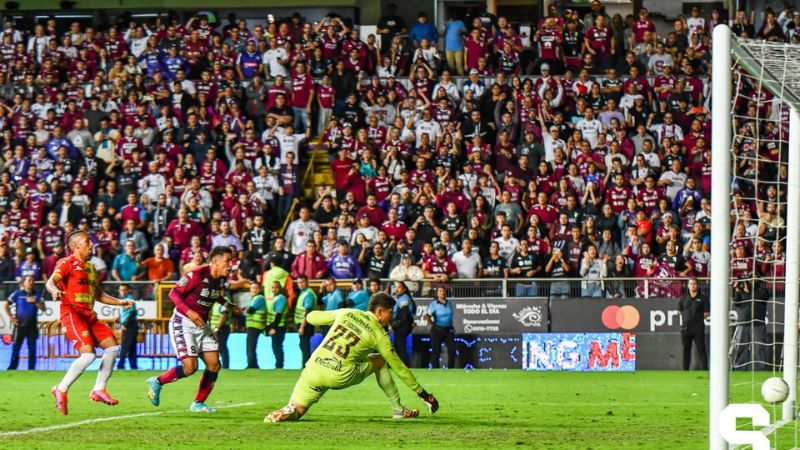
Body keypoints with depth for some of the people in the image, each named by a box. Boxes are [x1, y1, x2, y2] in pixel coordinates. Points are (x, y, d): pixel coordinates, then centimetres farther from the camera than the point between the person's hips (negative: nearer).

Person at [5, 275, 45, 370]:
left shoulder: (37, 295, 5)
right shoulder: (17, 294, 1)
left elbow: (43, 308, -2)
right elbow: (6, 305, 5)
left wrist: (35, 302, -19)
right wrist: (11, 318, -2)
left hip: (32, 326, 2)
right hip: (20, 325, -2)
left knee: (32, 348, 0)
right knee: (16, 347, -1)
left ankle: (31, 368, 6)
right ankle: (12, 368, 4)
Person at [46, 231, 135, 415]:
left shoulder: (90, 268, 24)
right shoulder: (67, 263, -2)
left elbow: (98, 295, 33)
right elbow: (50, 282, -17)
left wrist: (119, 302, 25)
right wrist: (55, 291, -39)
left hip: (89, 315, 9)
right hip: (72, 313, -9)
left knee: (112, 347, 1)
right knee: (88, 354, -21)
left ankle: (99, 389, 9)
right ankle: (61, 390, -9)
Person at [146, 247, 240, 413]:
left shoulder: (222, 280, 3)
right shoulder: (197, 275, -20)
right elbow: (174, 293, -16)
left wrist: (228, 305, 10)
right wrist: (189, 312, -27)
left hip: (202, 325, 8)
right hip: (183, 323, -8)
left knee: (214, 365, 0)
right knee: (190, 367, -17)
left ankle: (198, 403, 13)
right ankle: (157, 382, 7)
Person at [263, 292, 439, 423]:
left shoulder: (345, 313, 14)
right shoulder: (379, 335, 6)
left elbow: (311, 317, 23)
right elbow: (398, 367, 12)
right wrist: (421, 392, 21)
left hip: (313, 369, 3)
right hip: (340, 376, -3)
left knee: (296, 410, 14)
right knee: (380, 360, 20)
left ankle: (289, 412, -23)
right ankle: (398, 410, 22)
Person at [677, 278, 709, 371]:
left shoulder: (702, 298, 0)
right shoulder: (684, 298, 10)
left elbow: (707, 313, 1)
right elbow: (680, 311, 20)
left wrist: (699, 318, -2)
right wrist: (687, 317, 10)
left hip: (698, 328, -4)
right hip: (685, 327, 4)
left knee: (701, 349, -6)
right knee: (686, 349, 9)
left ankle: (705, 369, -8)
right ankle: (685, 369, 15)